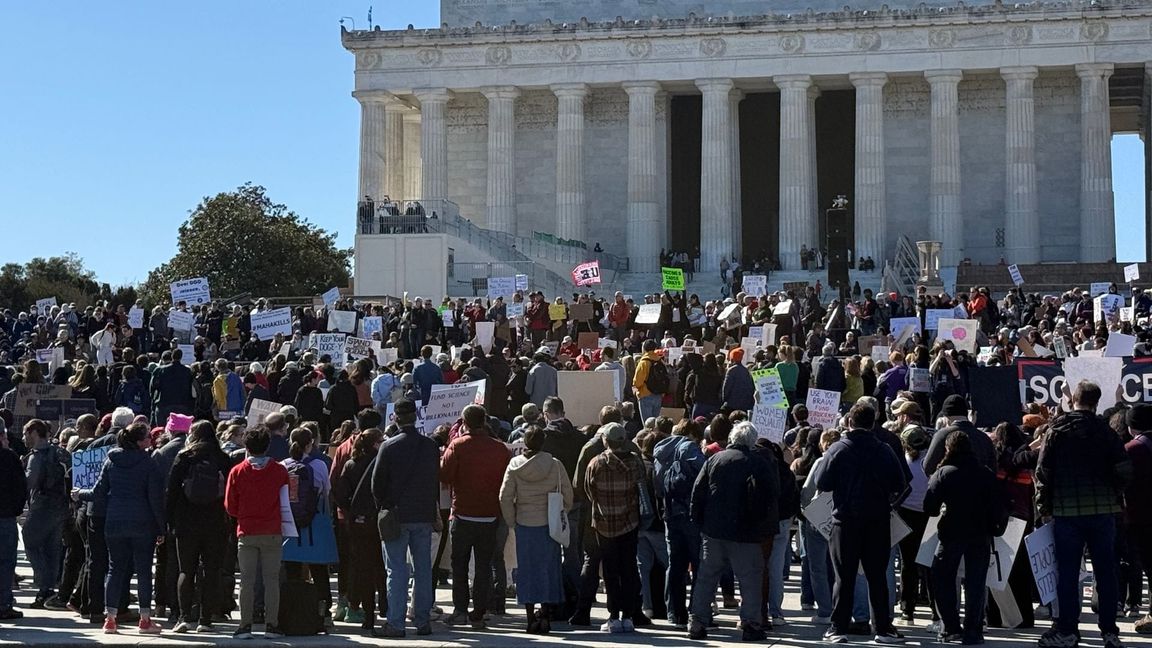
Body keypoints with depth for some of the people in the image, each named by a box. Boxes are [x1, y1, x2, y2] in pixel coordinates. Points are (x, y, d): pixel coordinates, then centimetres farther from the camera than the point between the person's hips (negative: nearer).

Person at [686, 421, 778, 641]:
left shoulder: (713, 460, 4)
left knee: (706, 578, 10)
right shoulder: (759, 464, -6)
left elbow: (697, 492, 4)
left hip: (713, 532, 3)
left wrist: (699, 522, 11)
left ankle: (698, 624, 8)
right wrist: (767, 529, 1)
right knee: (750, 579, 5)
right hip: (744, 533, -3)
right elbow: (770, 499, -8)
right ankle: (751, 625, 3)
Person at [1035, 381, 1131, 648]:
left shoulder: (1056, 431, 0)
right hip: (1102, 511, 1)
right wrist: (1113, 495, 13)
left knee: (1067, 573, 3)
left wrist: (1044, 508, 5)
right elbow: (1124, 470, -4)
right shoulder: (1105, 431, 1)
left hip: (1065, 511, -1)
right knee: (1105, 572, 8)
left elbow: (1042, 472, -2)